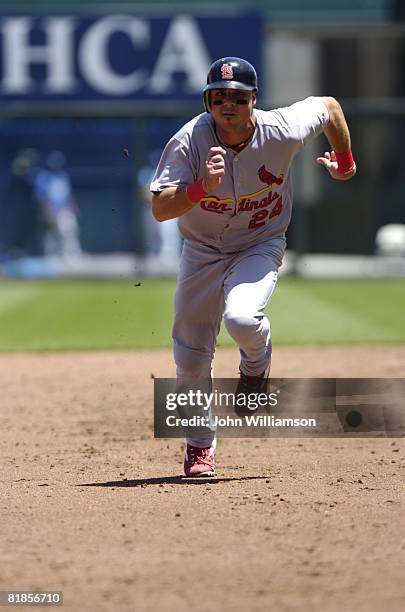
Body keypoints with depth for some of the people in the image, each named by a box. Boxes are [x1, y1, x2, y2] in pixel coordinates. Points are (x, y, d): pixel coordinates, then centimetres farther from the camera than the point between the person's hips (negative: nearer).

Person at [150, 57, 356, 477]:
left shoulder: (283, 131, -22)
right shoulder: (190, 141, -24)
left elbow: (329, 106, -1)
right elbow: (160, 209, -27)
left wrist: (344, 163, 14)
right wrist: (204, 186, -44)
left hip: (261, 245, -1)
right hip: (202, 250, 2)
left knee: (241, 318, -31)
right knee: (191, 355, 4)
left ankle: (256, 365, 7)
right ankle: (201, 444, 28)